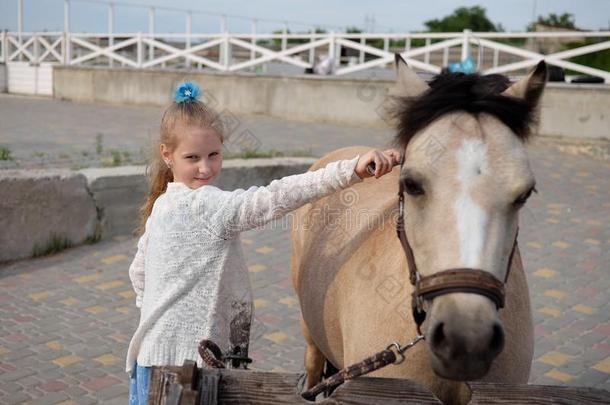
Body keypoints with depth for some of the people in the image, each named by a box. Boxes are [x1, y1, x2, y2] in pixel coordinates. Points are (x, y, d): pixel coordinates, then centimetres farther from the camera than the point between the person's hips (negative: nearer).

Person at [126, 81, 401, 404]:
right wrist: (352, 169, -41)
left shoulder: (161, 205, 9)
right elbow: (275, 198, -34)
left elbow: (138, 272, 20)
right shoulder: (209, 205, -20)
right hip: (186, 355, -9)